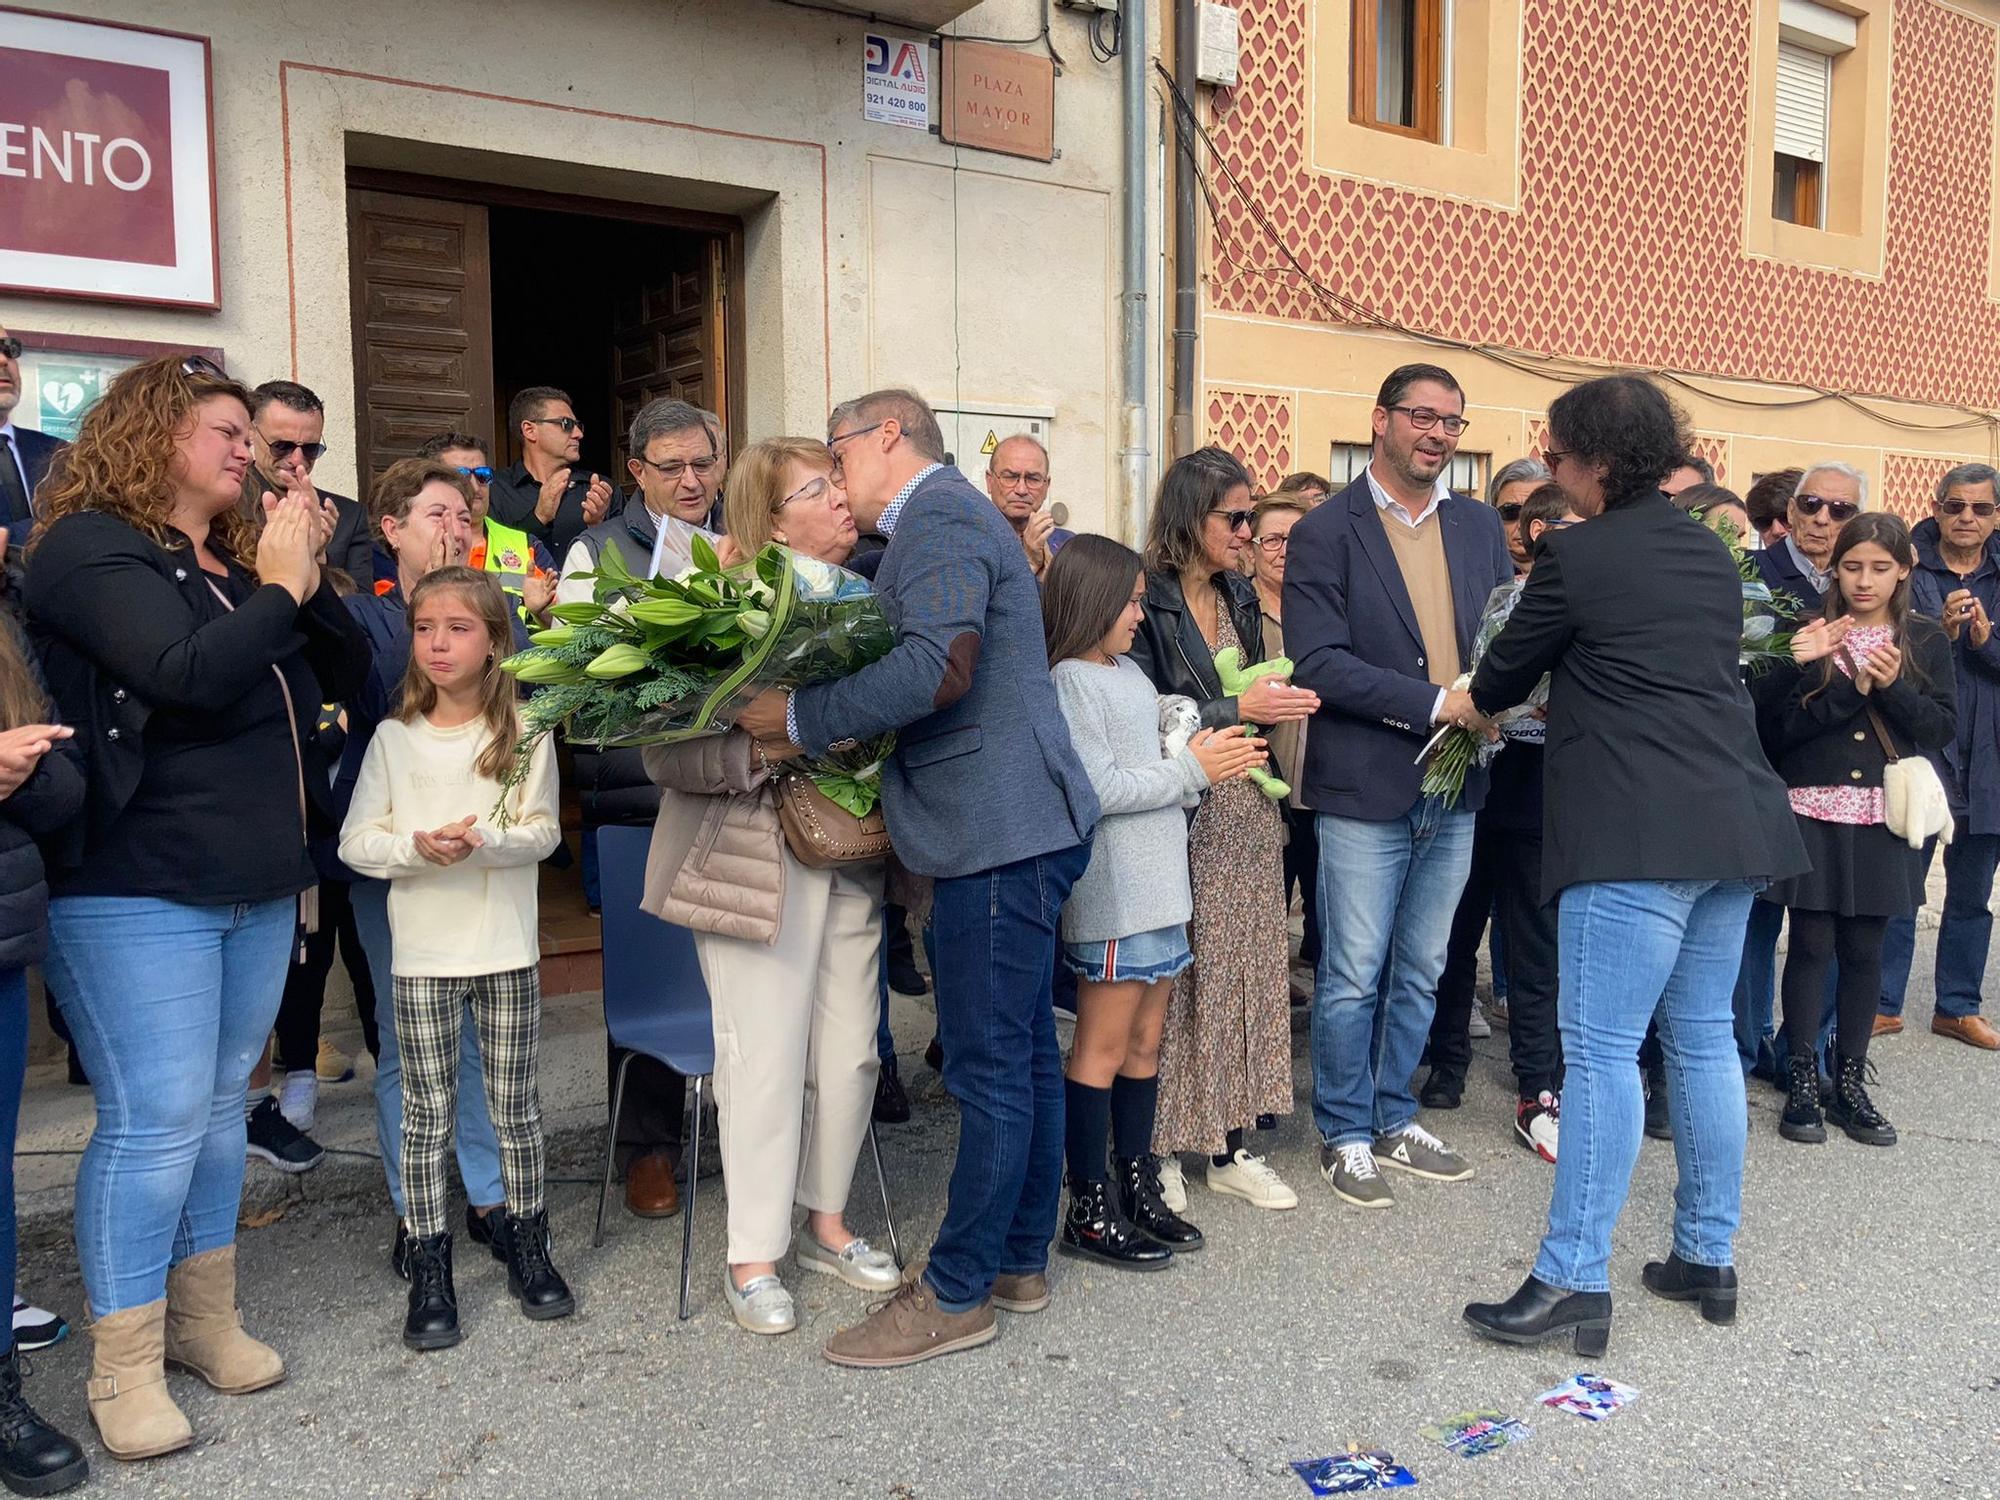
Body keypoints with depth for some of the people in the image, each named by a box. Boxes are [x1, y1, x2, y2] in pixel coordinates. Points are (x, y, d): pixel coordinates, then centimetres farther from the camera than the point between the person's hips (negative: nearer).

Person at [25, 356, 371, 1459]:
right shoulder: (90, 548, -9)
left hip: (259, 886, 8)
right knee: (153, 1120, -4)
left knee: (220, 1106, 14)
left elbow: (345, 675, 11)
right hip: (137, 891, -7)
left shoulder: (236, 558, 14)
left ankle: (204, 1318, 28)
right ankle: (123, 1370, 11)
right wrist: (279, 588, -14)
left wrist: (309, 577, -2)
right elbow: (190, 673, -25)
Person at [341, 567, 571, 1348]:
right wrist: (417, 846, -20)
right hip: (423, 953, 1)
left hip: (507, 947, 0)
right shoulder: (394, 738, 1)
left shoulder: (524, 733, -2)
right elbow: (355, 841, -1)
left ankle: (528, 1248, 25)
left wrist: (483, 840, -25)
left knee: (515, 1105, 9)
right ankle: (429, 1270, 18)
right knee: (427, 1112, 7)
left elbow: (543, 831, -6)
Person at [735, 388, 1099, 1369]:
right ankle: (1019, 1260, 28)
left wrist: (802, 717, -19)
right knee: (1023, 1051, 16)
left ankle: (957, 1294, 10)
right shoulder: (950, 516, 21)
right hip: (1012, 827, 11)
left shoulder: (938, 517, -11)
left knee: (991, 1066, -1)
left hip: (1000, 834, -11)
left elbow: (939, 668, -26)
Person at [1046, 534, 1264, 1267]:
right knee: (1102, 1050, 0)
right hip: (1111, 895, -9)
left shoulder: (1130, 673, 16)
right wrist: (1193, 769, -12)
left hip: (1159, 886, 9)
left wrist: (1213, 761, -1)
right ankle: (1088, 1211, 10)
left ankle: (1135, 1190, 26)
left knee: (1144, 1044, 14)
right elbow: (1097, 789, -18)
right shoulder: (1069, 681, -11)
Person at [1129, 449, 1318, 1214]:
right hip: (1182, 818, -7)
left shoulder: (1239, 596, 12)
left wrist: (1275, 702, 3)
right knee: (1175, 979, 1)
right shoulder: (1147, 601, -12)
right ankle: (1161, 1149, 15)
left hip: (1247, 812, 7)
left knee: (1245, 971, 10)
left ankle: (1231, 1143, 21)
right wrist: (1237, 709, -19)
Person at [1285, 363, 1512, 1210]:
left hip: (1455, 788, 5)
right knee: (1354, 977, 4)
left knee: (1420, 973, 16)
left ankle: (1394, 1122, 31)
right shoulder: (1326, 532, -7)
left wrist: (1499, 694, -11)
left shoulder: (1481, 527, 10)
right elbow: (1317, 662, -15)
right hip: (1366, 788, -5)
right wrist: (1435, 702, -21)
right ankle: (1345, 1135, 21)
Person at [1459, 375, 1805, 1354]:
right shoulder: (1711, 553, 15)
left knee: (1600, 1051, -5)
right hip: (1736, 823, 8)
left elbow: (1506, 670, 3)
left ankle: (1574, 1280, -1)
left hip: (1637, 832, -8)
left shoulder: (1577, 555, -8)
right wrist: (1565, 704, 31)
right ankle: (1709, 1258, 24)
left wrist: (1481, 702, 26)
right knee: (1702, 1038, 14)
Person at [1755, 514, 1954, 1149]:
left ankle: (1850, 1082, 20)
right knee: (1811, 944, 1)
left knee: (1863, 949, 8)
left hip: (1880, 817, 2)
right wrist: (1848, 688, -16)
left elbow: (1943, 727, 2)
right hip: (1811, 811, -2)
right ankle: (1801, 1081, 12)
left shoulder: (1925, 640, 7)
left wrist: (1893, 688, -13)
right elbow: (1774, 726, -8)